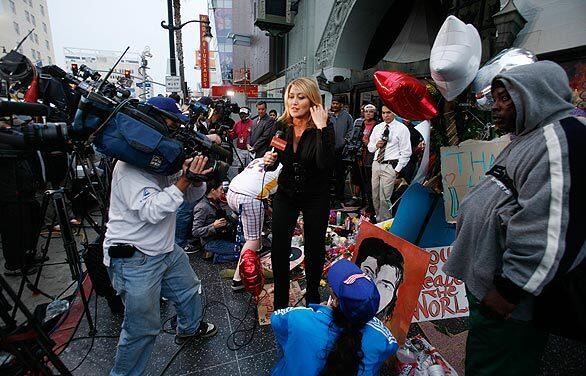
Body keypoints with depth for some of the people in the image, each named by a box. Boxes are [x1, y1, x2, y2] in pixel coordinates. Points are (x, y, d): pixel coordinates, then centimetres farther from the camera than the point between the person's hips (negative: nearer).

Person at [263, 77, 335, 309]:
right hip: (286, 194, 3)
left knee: (314, 247, 11)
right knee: (279, 247, 1)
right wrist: (269, 161, -17)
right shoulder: (281, 126, -6)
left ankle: (312, 298, 36)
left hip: (316, 197, -2)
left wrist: (321, 128, -34)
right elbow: (274, 163, 5)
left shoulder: (324, 128, -17)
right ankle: (280, 302, 23)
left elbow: (326, 165, -32)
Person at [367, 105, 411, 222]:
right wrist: (376, 145, -5)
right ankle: (378, 220, 26)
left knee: (384, 199, -7)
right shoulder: (377, 127, 13)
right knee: (375, 197, 11)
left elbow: (406, 152, -4)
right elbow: (370, 147, 18)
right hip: (376, 164, 6)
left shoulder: (401, 128, -3)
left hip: (389, 166, -6)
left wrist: (397, 169, -8)